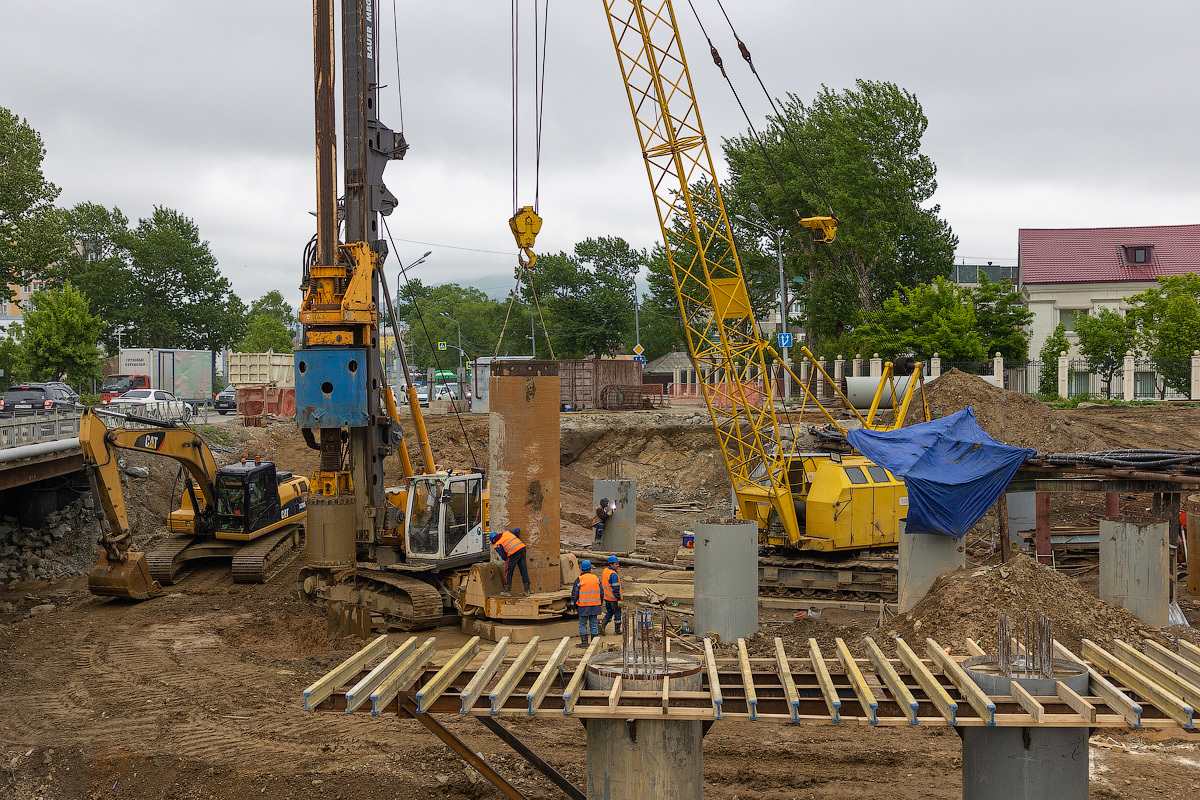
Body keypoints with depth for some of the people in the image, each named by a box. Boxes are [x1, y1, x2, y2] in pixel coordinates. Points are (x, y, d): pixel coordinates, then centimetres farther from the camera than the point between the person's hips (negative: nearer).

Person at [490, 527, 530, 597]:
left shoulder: (497, 545, 11)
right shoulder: (506, 533, 25)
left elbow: (504, 556, 9)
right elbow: (517, 530, 34)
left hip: (513, 552, -6)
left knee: (508, 572, 9)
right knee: (524, 571, 10)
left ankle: (507, 591, 13)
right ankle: (527, 591, 12)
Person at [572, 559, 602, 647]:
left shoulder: (579, 580, -8)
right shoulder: (596, 579, 5)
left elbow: (575, 594, -5)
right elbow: (601, 593, 13)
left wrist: (574, 604, 6)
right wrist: (599, 604, 23)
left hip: (583, 606, -3)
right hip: (595, 606, 4)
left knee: (582, 624, 5)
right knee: (594, 624, 9)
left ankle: (584, 642, 4)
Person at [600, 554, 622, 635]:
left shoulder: (604, 571, 5)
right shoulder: (613, 574, -23)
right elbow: (615, 588, -24)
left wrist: (602, 596, 21)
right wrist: (619, 599, -21)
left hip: (607, 597, 8)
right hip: (614, 598, -8)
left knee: (609, 613, 19)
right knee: (617, 614, 5)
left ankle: (602, 624, 2)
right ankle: (618, 631, 12)